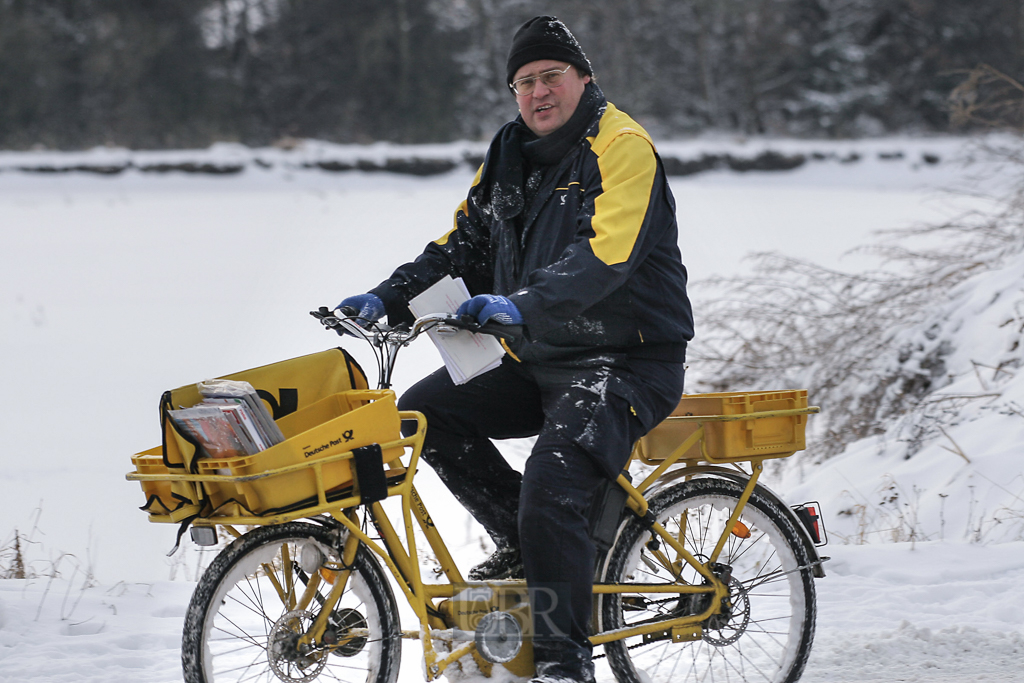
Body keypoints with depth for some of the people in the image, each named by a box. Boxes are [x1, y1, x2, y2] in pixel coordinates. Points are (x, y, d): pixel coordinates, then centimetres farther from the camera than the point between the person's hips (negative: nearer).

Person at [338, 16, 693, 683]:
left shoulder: (621, 146, -12)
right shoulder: (511, 154, 13)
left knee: (551, 485, -27)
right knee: (425, 410, -7)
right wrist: (388, 298, 1)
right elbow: (464, 245, 16)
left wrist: (523, 303, -41)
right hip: (537, 358, 8)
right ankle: (524, 545, 5)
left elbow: (607, 254, -27)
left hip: (628, 360, -8)